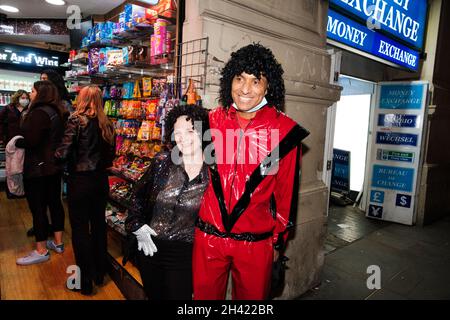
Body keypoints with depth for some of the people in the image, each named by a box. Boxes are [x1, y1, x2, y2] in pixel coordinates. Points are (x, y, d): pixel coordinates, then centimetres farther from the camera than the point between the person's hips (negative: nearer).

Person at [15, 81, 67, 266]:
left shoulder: (39, 113, -18)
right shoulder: (56, 112, 11)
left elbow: (30, 141, -25)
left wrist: (15, 143, -7)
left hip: (37, 168, -9)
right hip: (54, 166, 9)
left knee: (38, 208, 0)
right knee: (55, 202, 14)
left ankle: (41, 251, 10)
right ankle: (58, 243, 25)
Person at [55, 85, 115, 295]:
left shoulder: (76, 120, -12)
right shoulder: (107, 124, 3)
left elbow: (63, 154, -16)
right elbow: (110, 156, 7)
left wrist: (54, 157, 4)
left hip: (80, 180, -5)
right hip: (100, 180, 6)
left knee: (80, 229, 6)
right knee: (99, 225, 16)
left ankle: (85, 282, 17)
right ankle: (99, 274, 30)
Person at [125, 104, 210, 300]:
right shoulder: (162, 162, -6)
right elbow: (139, 195, 6)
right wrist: (137, 226, 0)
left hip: (184, 254, -3)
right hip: (150, 248, 3)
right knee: (153, 295, 24)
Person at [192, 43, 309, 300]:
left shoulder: (285, 130, -9)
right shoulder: (213, 121, -1)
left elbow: (286, 191, -2)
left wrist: (279, 241, 5)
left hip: (256, 242, -2)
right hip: (207, 237, 2)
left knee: (253, 297, 18)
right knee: (204, 295, 19)